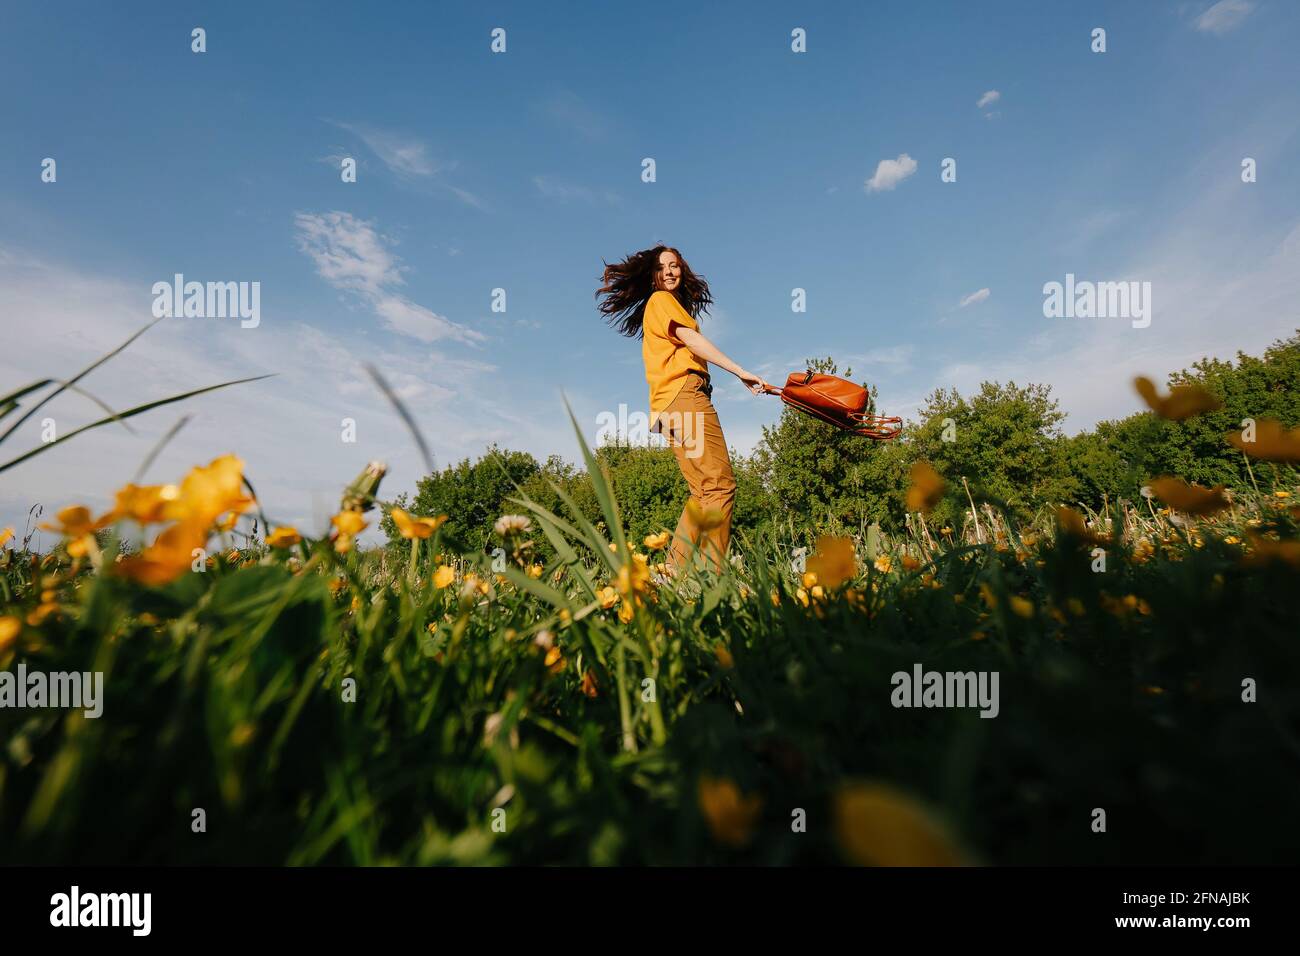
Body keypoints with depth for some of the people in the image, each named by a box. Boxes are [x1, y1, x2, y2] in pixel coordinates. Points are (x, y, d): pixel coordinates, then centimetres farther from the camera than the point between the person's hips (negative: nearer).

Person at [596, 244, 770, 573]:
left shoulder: (672, 304, 32)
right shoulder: (660, 300, 4)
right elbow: (691, 339, -9)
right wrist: (741, 372, -14)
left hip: (678, 402, 10)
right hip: (684, 393, -10)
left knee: (704, 492, 6)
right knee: (721, 484, -17)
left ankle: (676, 570, 3)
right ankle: (711, 573, -22)